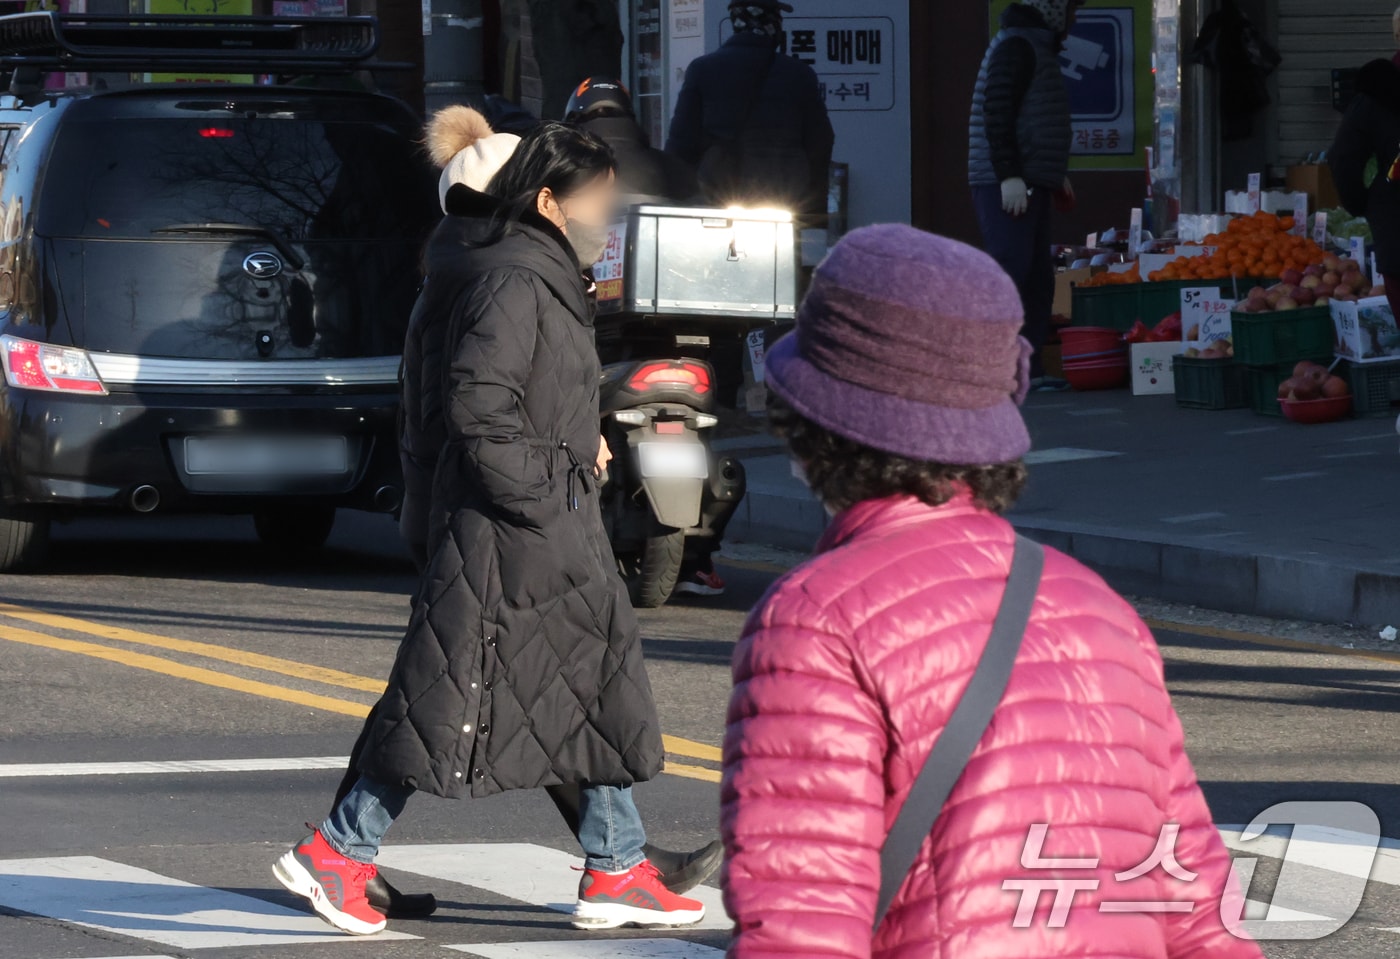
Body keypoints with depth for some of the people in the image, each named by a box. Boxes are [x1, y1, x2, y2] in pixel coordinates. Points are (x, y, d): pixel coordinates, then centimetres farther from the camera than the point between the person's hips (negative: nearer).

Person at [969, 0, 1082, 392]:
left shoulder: (1036, 47, 21)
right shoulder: (1016, 46, -10)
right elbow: (997, 112, -19)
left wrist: (1055, 174, 26)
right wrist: (1009, 175, -24)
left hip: (1030, 183, 10)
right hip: (1008, 185, -10)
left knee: (1038, 280, 9)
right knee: (1009, 272, -15)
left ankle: (1028, 367, 10)